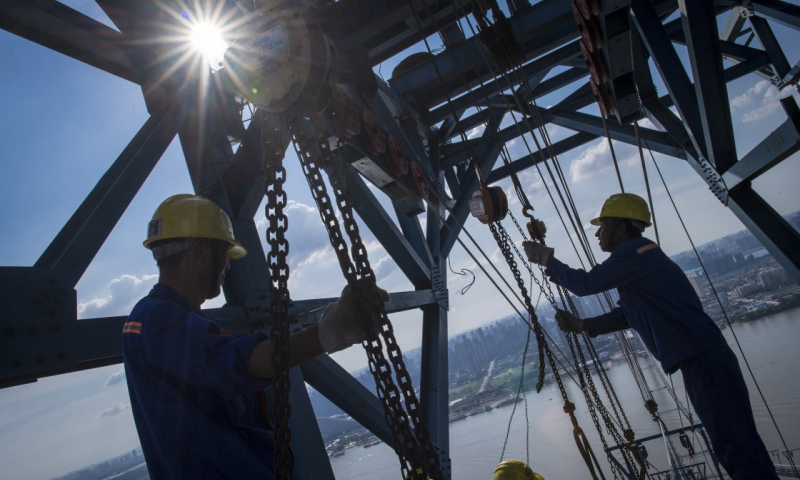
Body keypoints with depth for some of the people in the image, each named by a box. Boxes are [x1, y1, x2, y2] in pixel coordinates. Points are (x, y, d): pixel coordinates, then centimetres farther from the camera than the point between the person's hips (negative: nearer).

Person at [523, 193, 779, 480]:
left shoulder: (633, 252, -12)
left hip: (702, 361, -10)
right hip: (701, 359, 10)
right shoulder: (640, 254, 19)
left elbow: (585, 284, -14)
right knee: (733, 448, 16)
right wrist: (583, 325, 7)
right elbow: (627, 314, 19)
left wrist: (547, 261, -2)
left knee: (739, 450, -7)